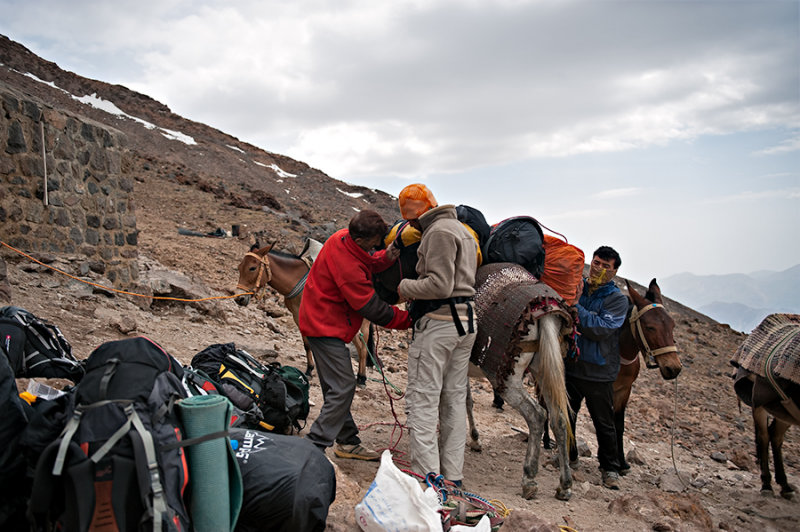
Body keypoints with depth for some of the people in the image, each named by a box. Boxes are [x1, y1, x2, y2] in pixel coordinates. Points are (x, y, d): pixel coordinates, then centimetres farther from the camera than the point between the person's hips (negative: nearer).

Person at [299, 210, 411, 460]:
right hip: (326, 326, -10)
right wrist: (408, 320, -12)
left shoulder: (344, 238, -3)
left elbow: (366, 264, 13)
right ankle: (314, 447, -9)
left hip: (323, 321, 10)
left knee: (338, 387, 16)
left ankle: (347, 442, 26)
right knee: (342, 388, -11)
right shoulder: (347, 266, -29)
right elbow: (372, 308, -21)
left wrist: (385, 258, -9)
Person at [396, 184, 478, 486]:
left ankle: (426, 479, -6)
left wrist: (406, 287, -8)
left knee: (422, 401, -6)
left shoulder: (439, 231, -13)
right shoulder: (463, 230, 20)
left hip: (438, 323, -10)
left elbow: (439, 285, -22)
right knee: (454, 399, 13)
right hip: (466, 321, 10)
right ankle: (453, 475, 20)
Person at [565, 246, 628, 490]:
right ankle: (568, 456, 36)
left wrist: (575, 307, -27)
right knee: (565, 416, 15)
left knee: (604, 423, 6)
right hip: (570, 366, 4)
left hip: (599, 372, -4)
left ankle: (610, 468, 23)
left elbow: (602, 328, -22)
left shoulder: (618, 299, -6)